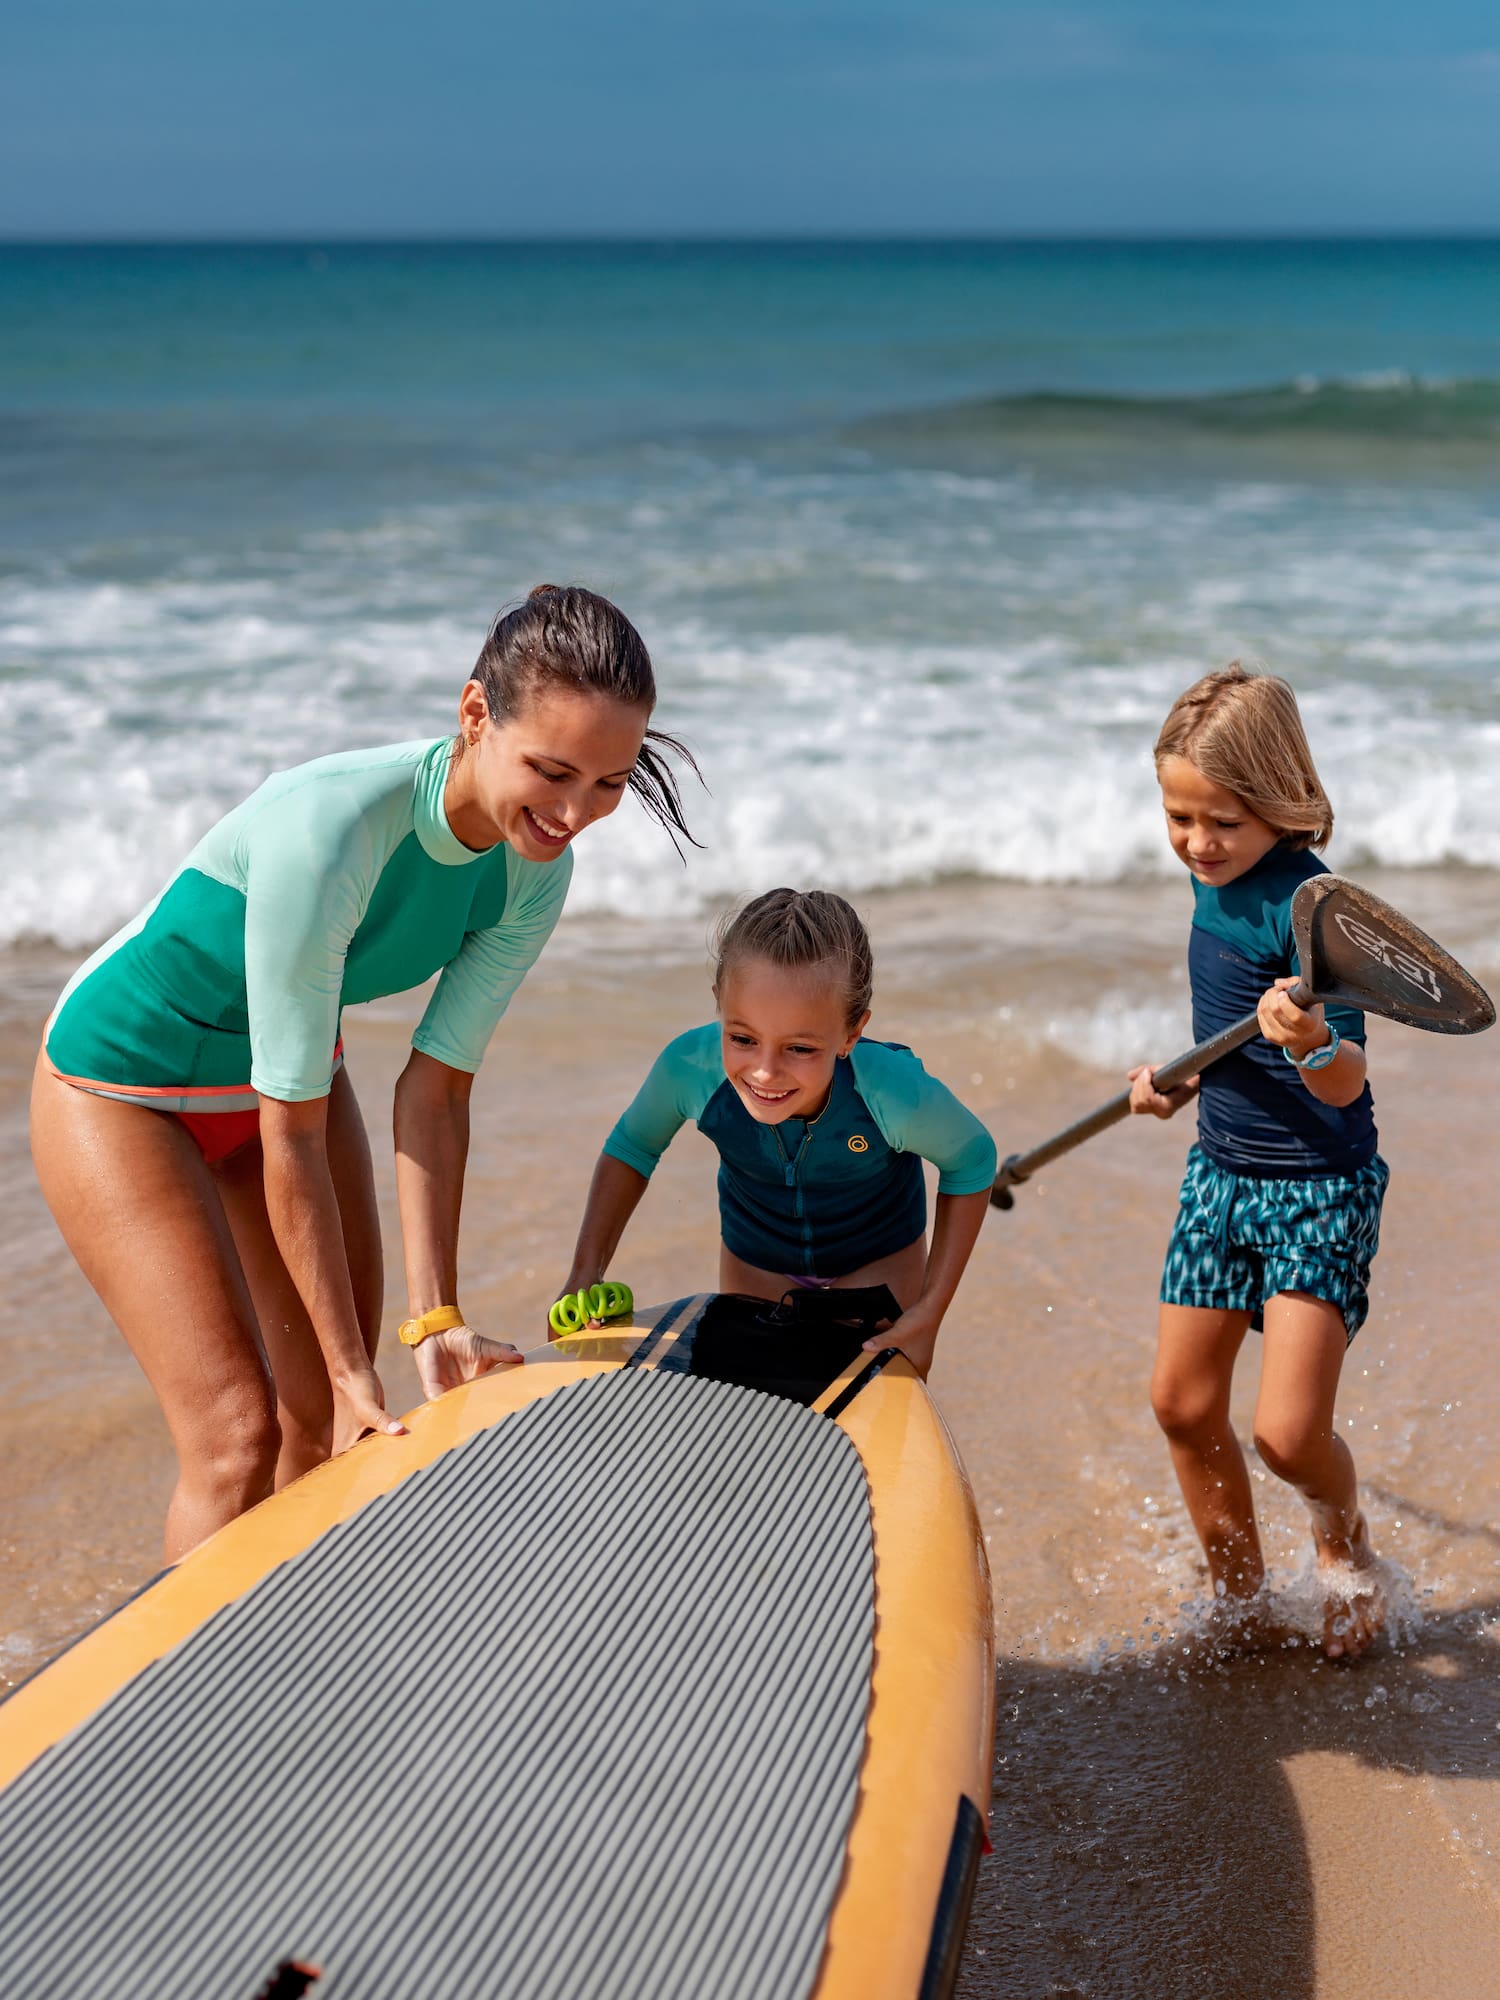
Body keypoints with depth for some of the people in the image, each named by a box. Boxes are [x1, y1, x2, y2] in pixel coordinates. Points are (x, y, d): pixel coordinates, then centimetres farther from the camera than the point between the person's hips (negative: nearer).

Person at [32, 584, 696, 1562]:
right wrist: (355, 1371, -26)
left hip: (282, 1068, 6)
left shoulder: (536, 868, -18)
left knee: (332, 1426, 8)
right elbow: (290, 1135, -32)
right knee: (238, 1431, -12)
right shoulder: (329, 829, -39)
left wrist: (437, 1321, -17)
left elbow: (436, 1089, -13)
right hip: (123, 1083, -6)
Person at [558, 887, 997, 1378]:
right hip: (755, 1260, 2)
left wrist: (930, 1311, -19)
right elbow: (632, 1148, -12)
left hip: (880, 1259, -1)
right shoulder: (689, 1068, -36)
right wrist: (586, 1275, -20)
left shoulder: (897, 1095, -41)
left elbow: (972, 1165, -17)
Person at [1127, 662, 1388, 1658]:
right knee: (1183, 1403, 8)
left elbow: (1344, 1085, -28)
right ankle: (1241, 1603, 29)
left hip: (1319, 1191, -7)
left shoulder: (1305, 904, -22)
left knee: (1289, 1432, -12)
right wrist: (1180, 1077, 10)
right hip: (1222, 1173, 8)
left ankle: (1343, 1532, 24)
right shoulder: (1217, 881, 3)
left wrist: (1311, 1045, -48)